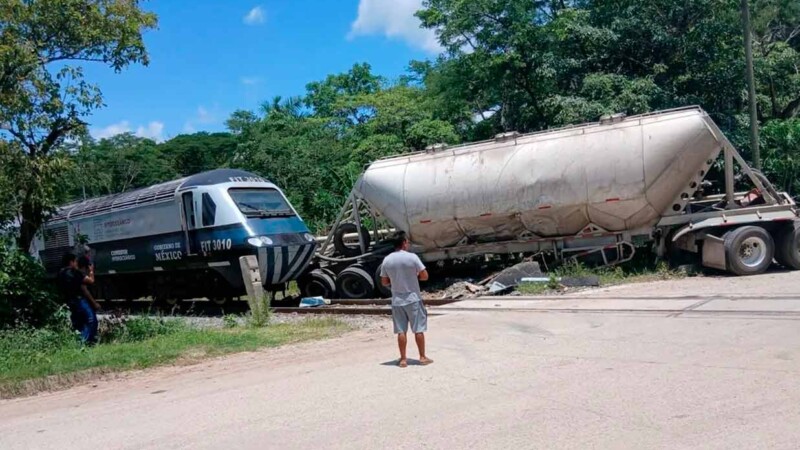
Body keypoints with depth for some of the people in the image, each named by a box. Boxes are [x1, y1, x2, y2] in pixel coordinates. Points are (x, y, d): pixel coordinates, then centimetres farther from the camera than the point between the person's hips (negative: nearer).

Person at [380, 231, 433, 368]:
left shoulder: (387, 260, -1)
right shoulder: (412, 257, -12)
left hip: (397, 300, 3)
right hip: (413, 299, -3)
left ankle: (403, 359, 10)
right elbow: (424, 276, -8)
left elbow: (384, 282, 5)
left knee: (401, 331, 7)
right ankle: (422, 357, 14)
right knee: (418, 329, 7)